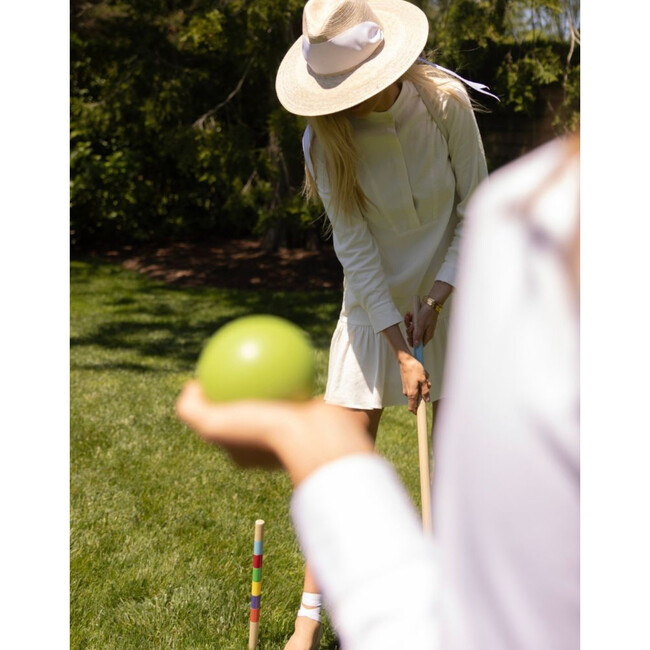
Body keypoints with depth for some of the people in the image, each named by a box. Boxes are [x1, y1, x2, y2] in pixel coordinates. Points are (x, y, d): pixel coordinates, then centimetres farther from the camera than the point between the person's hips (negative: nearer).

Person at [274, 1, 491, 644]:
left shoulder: (445, 101, -18)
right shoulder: (327, 137, -18)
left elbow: (476, 209, -8)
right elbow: (354, 247, -16)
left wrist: (438, 295, -17)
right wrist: (401, 350, -18)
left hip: (451, 287, 1)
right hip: (375, 300, -1)